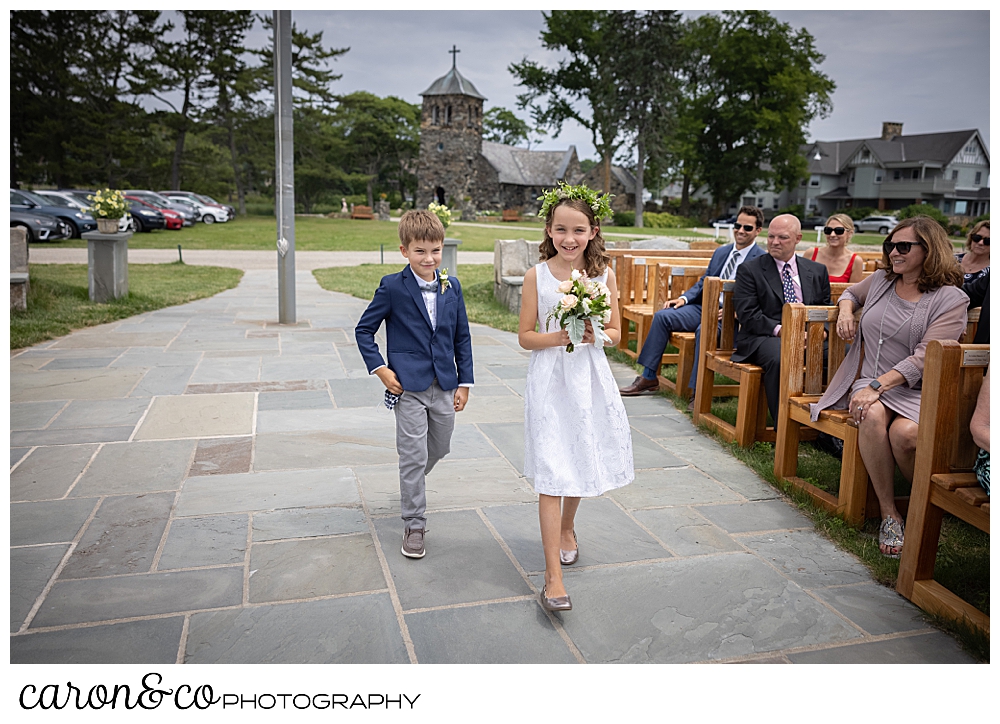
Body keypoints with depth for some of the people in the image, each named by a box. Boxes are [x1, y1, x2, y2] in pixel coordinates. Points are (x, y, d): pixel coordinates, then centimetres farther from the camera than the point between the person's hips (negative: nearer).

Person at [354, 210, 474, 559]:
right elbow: (364, 330, -1)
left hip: (445, 385, 5)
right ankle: (414, 524, 14)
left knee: (439, 448, 19)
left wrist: (465, 381, 6)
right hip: (409, 386, -4)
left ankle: (412, 487, 49)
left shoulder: (452, 286, 3)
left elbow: (462, 337, 9)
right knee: (413, 456, 0)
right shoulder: (392, 287, -8)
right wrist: (380, 369, -10)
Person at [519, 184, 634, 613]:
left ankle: (566, 528, 47)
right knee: (550, 474, -6)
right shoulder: (538, 275, -6)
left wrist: (596, 334, -17)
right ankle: (553, 576, -1)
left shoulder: (604, 273, 0)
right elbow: (525, 336, -3)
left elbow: (616, 332, 5)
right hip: (550, 380, -3)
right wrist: (561, 336, -20)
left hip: (589, 378, 3)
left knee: (581, 462, 18)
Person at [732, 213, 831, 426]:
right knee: (779, 359, -38)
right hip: (764, 337, -3)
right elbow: (747, 315, -3)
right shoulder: (749, 270, 7)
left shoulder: (818, 271, 19)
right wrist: (779, 330, -17)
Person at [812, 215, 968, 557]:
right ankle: (888, 513, -21)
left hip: (917, 391, -3)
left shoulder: (951, 298, -2)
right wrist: (845, 310, 14)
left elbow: (924, 357, -14)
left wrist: (878, 385, -25)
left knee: (905, 433, -35)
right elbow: (851, 292, 39)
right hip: (870, 382, 4)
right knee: (873, 416, -33)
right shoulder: (881, 280, 14)